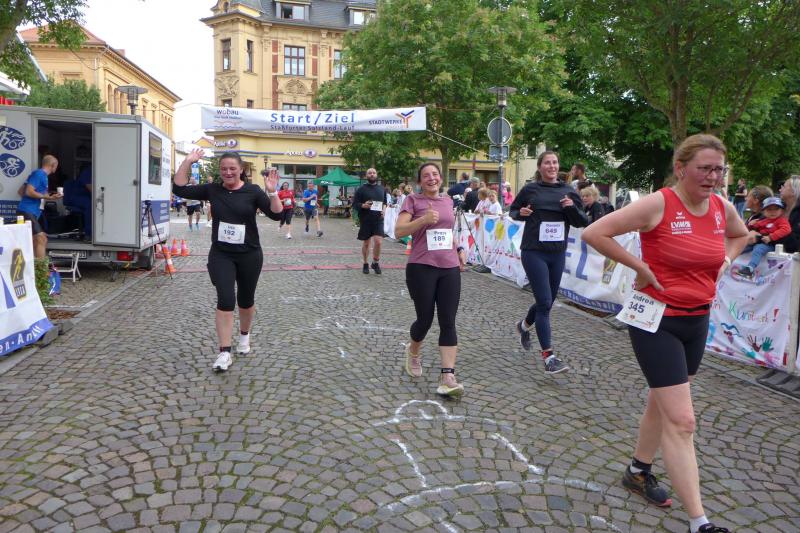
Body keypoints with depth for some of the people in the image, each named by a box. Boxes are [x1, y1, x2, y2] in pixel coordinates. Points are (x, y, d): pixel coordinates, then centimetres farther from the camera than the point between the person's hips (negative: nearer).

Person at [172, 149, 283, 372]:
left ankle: (244, 335, 43)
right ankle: (225, 353, -7)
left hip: (249, 255, 0)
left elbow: (276, 215, -12)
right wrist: (188, 162, -8)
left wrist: (272, 193, -28)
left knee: (246, 299, 15)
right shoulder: (212, 190, 0)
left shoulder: (252, 191, -6)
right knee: (225, 300, -12)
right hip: (220, 255, 0)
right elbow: (179, 189, -1)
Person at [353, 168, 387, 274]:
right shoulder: (361, 189, 1)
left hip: (378, 219, 1)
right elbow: (354, 205, 0)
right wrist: (363, 205, -20)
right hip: (365, 220, -1)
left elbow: (385, 202, 21)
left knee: (378, 241, -11)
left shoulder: (382, 189, 12)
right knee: (366, 243, 7)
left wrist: (384, 209, 0)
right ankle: (365, 264, 24)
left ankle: (375, 262, 10)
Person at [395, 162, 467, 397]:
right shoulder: (413, 200, -1)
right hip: (421, 268, -4)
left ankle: (447, 377, -4)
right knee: (425, 319, 4)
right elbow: (399, 231, -11)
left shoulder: (447, 201, 14)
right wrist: (424, 219, -23)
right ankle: (413, 351, 37)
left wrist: (459, 250, 15)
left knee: (448, 322, -3)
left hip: (449, 268, 4)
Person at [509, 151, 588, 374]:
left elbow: (581, 222, 8)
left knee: (547, 301, 15)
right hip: (534, 252, -4)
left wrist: (572, 207, -12)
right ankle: (548, 357, -7)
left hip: (557, 254, 4)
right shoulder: (530, 189, 1)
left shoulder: (568, 191, 7)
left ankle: (524, 325, 46)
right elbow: (512, 211, 13)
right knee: (545, 303, -11)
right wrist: (521, 213, -9)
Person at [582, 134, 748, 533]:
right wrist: (639, 267, -17)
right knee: (682, 421, -6)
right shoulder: (658, 204, -17)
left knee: (662, 404, 21)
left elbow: (740, 235, 27)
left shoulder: (723, 209, 3)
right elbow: (594, 233, -21)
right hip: (656, 320, -7)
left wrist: (725, 261, 8)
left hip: (697, 321, 7)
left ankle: (638, 472, 42)